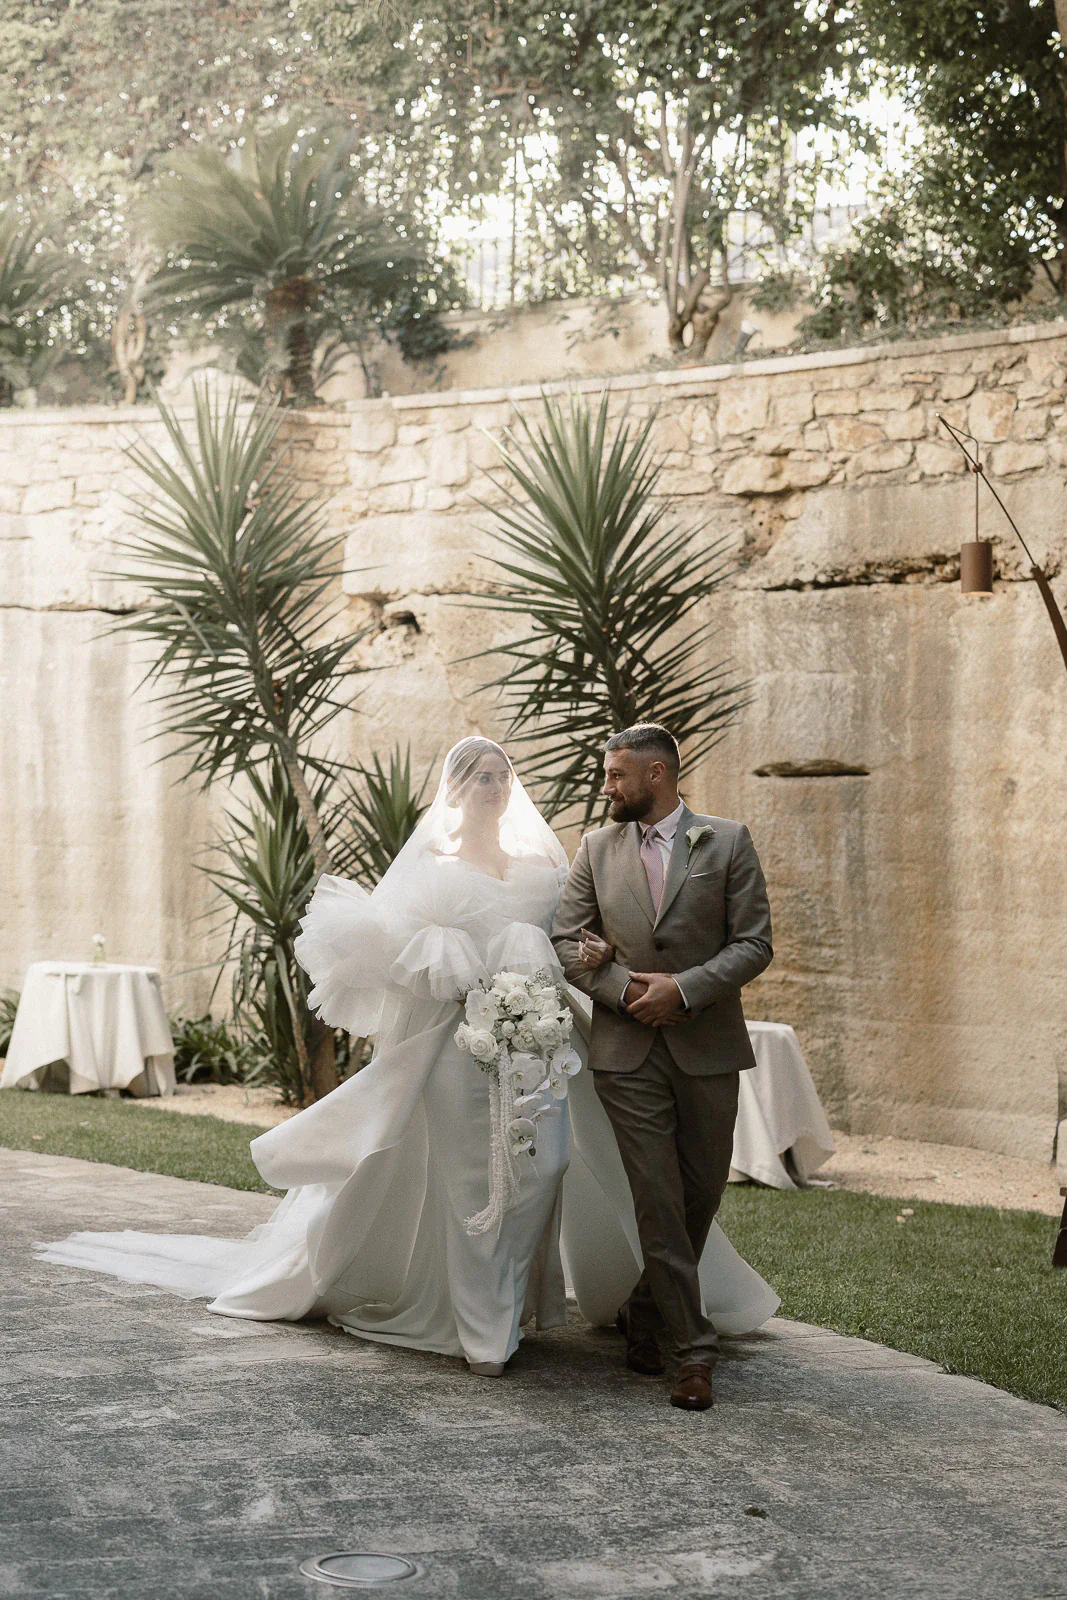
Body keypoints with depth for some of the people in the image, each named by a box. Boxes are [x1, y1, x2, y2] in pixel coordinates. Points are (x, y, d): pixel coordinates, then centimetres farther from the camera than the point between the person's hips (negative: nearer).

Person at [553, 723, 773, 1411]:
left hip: (707, 1047, 0)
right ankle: (694, 1348, -1)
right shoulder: (598, 849, 8)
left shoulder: (728, 841, 1)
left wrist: (683, 988, -15)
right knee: (658, 1202, -6)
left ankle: (645, 1313, 29)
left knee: (701, 1195, 7)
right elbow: (567, 940, 6)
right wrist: (625, 988, -9)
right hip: (628, 1051, 0)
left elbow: (754, 943, -3)